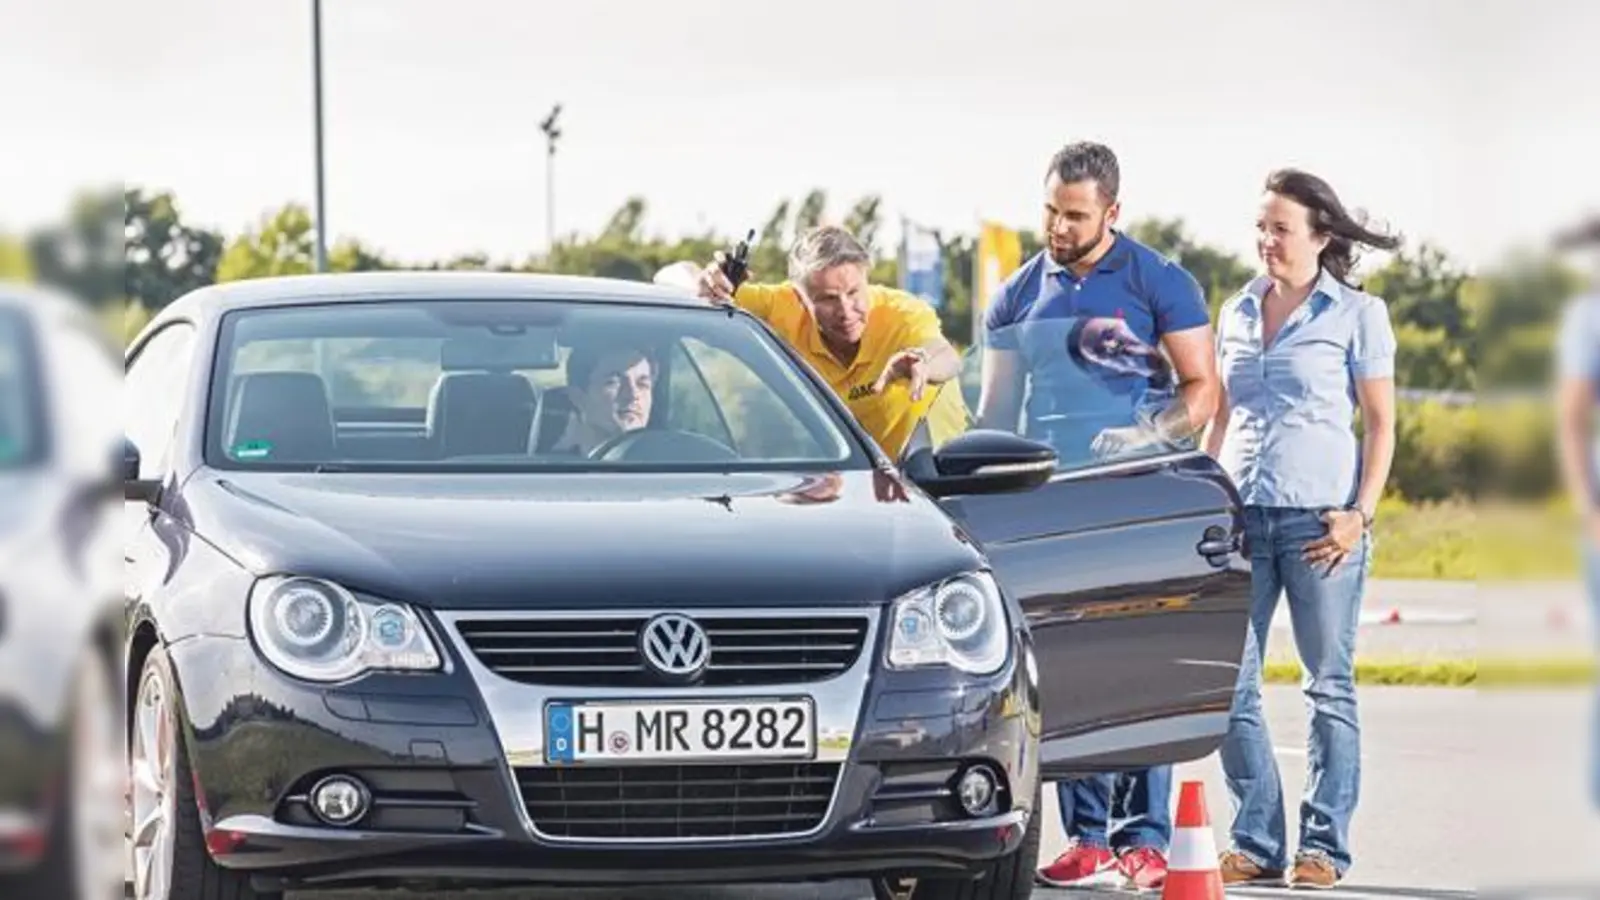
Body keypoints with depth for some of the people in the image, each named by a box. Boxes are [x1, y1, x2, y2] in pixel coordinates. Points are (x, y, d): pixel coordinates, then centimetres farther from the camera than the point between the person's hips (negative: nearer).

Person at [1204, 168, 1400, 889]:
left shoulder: (1357, 314, 1)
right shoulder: (1236, 312, 14)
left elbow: (1380, 424, 0)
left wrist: (1361, 513, -10)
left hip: (1319, 516, -4)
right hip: (1240, 511, 4)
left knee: (1329, 685, 2)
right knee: (1229, 685, -1)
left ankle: (1324, 845, 7)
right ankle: (1257, 842, 7)